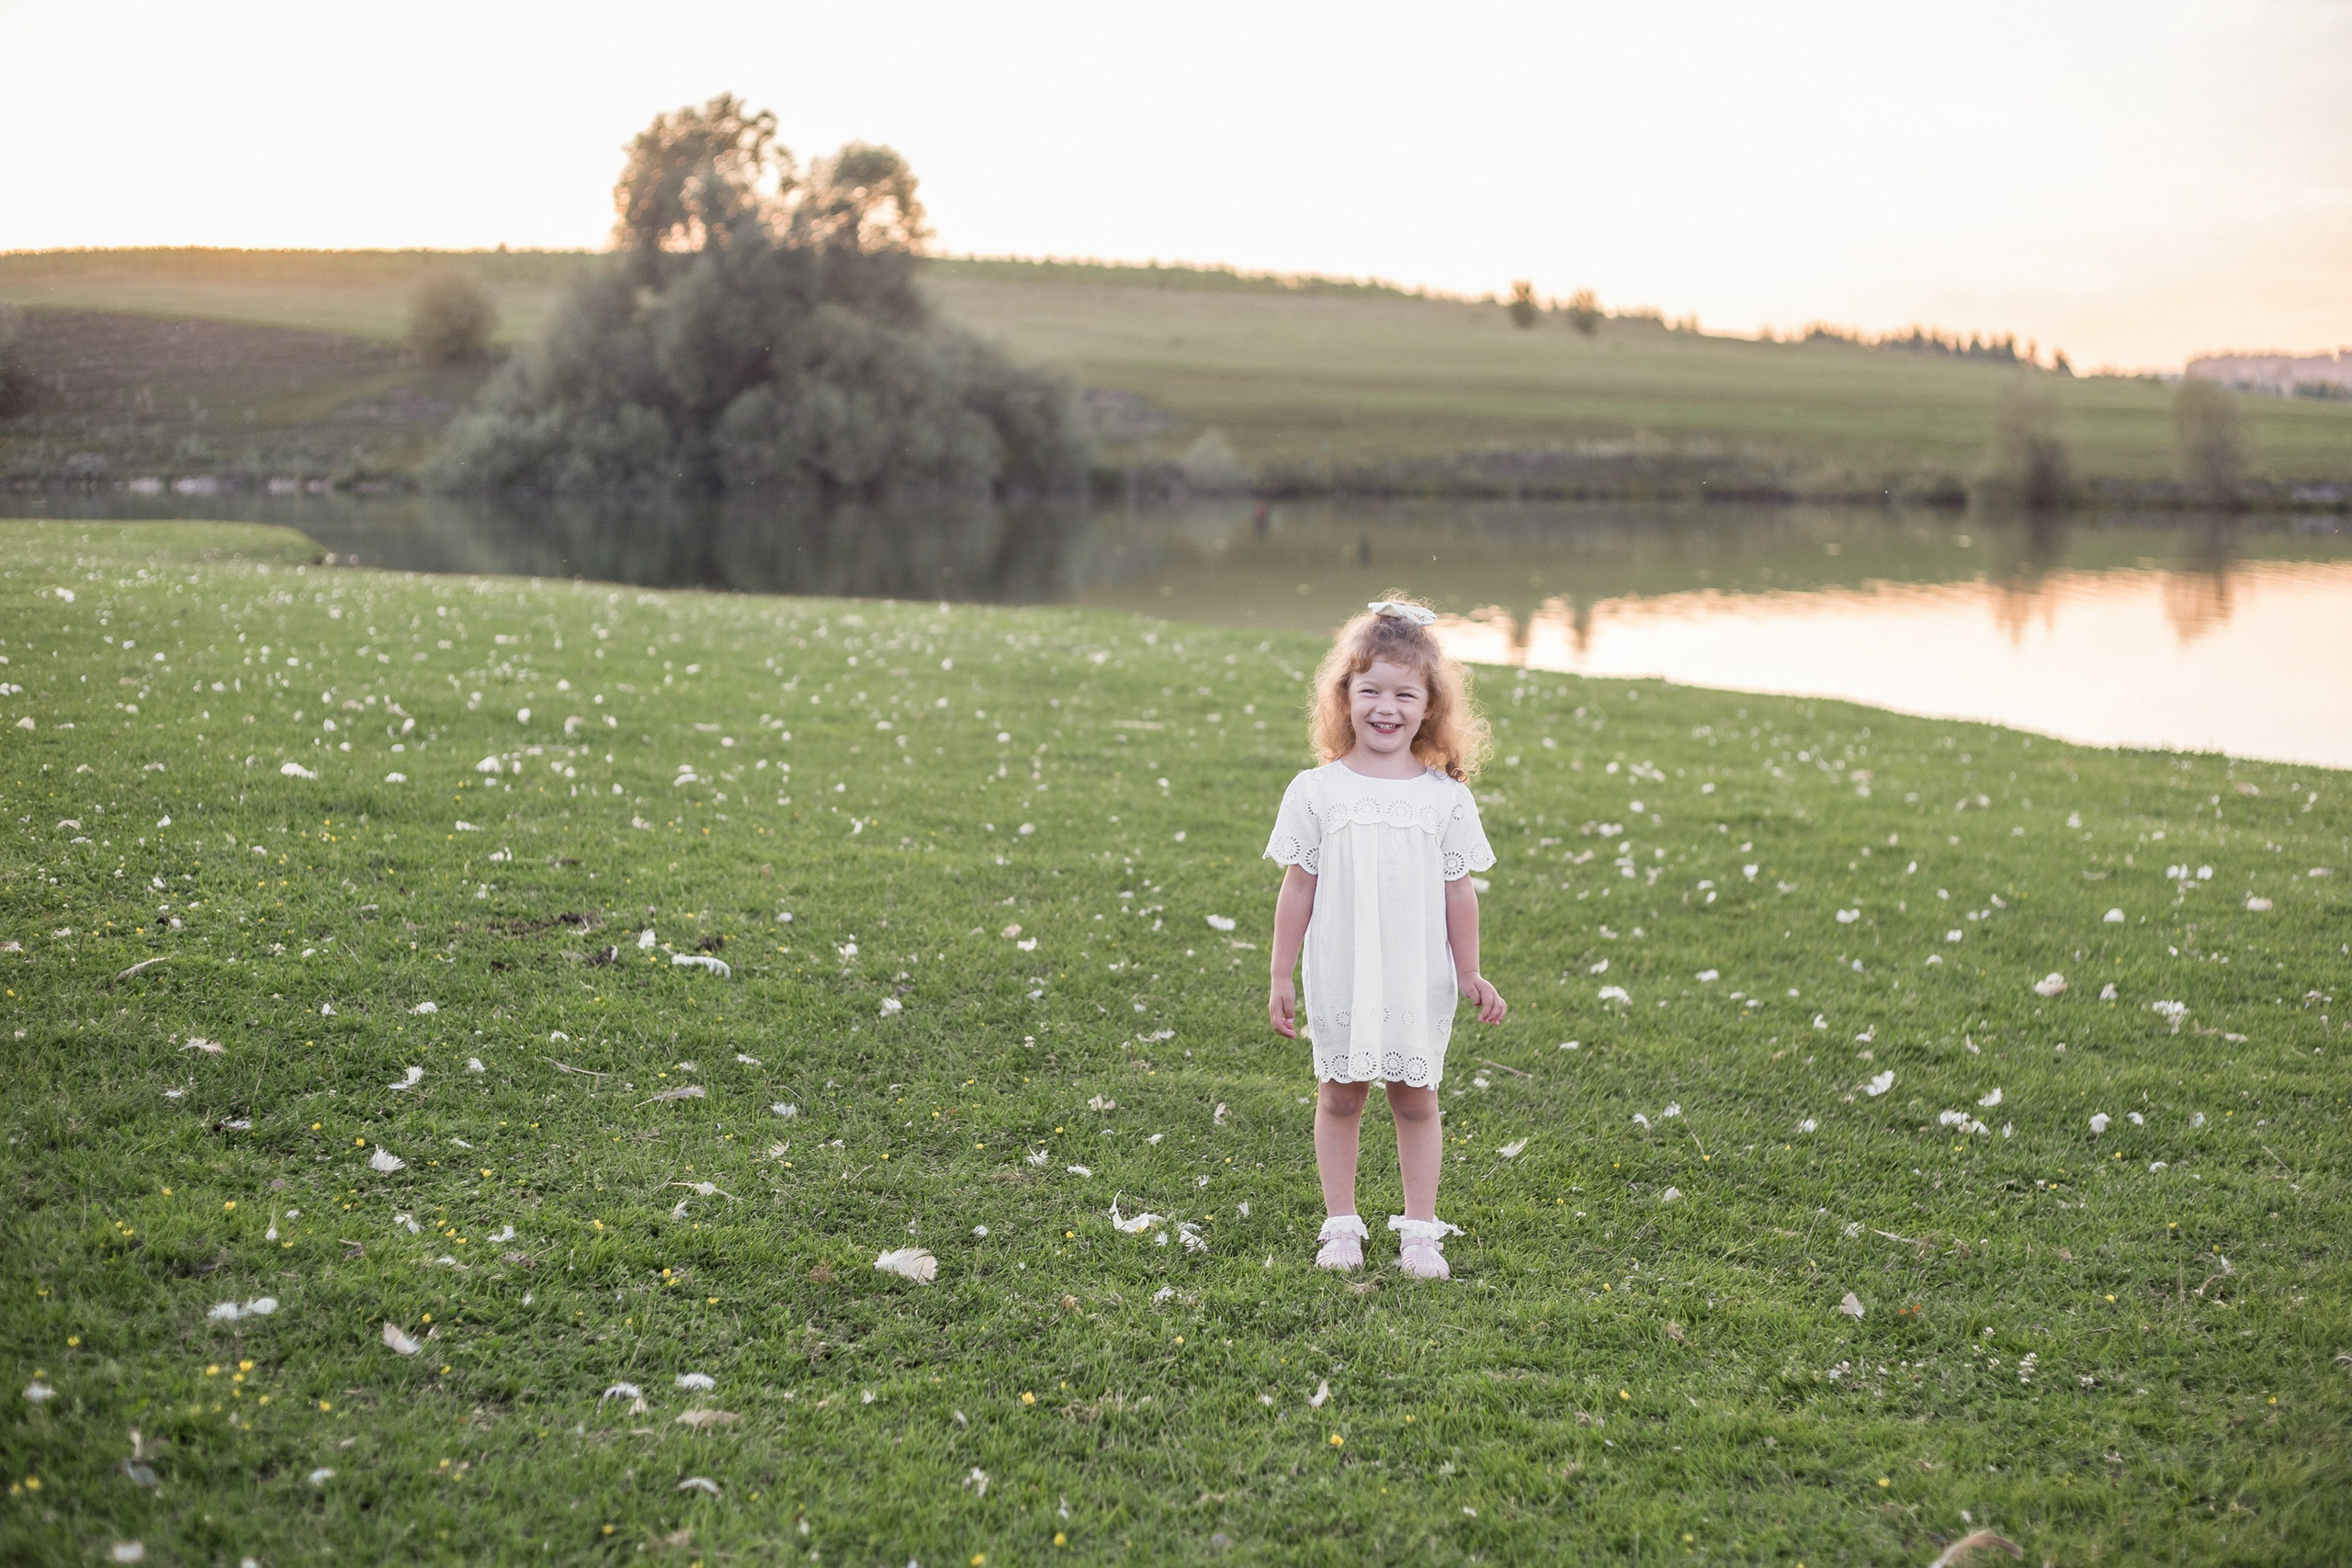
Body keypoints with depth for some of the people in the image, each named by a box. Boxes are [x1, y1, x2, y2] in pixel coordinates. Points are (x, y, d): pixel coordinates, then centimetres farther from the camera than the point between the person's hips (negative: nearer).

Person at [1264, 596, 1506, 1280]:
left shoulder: (1446, 797, -2)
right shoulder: (1316, 792, -4)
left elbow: (1458, 892, 5)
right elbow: (1297, 889, 0)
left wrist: (1470, 974, 6)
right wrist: (1281, 979, 1)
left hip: (1420, 985, 0)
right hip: (1340, 983, 0)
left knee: (1416, 1101, 7)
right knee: (1339, 1098, 9)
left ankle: (1420, 1231, 17)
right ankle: (1342, 1226, 20)